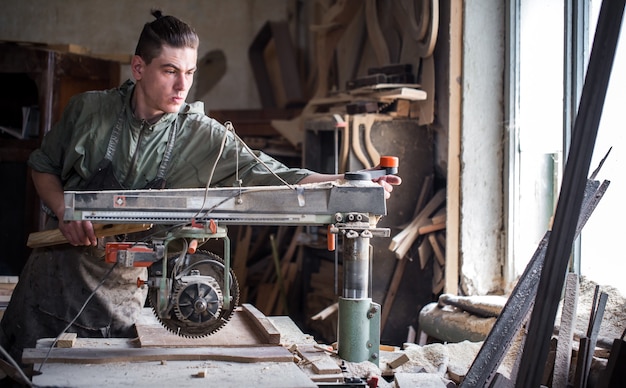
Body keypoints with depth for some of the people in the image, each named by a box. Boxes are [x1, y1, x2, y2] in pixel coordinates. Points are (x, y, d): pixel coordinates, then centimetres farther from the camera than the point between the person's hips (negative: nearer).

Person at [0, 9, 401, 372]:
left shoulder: (204, 138, -11)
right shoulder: (88, 110, -6)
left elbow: (273, 176, -17)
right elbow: (44, 165, 7)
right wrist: (64, 211, -12)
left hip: (122, 294, -1)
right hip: (54, 271, 1)